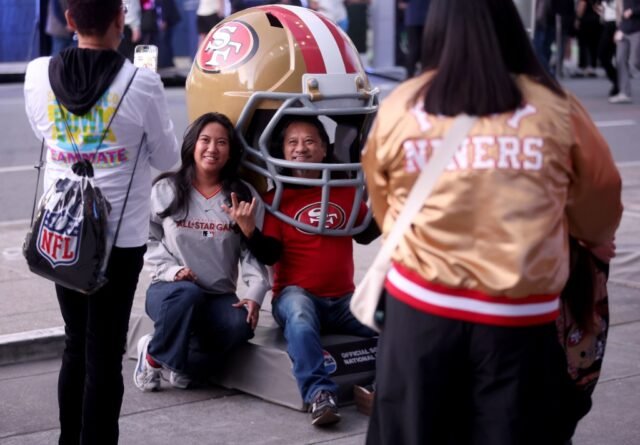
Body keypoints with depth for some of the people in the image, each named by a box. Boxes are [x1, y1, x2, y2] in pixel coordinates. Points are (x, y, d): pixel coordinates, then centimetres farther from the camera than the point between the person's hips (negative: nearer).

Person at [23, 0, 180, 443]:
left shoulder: (38, 75, -4)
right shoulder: (141, 84, -15)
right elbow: (166, 157, -1)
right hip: (120, 235, -4)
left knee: (76, 343, 18)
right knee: (105, 351, 4)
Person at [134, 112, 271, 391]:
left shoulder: (244, 197, 6)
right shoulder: (165, 190, 4)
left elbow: (254, 253, -1)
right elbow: (150, 240, 2)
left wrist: (254, 295, -15)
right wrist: (172, 270, -15)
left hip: (219, 298, 2)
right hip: (170, 289, -1)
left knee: (241, 324, -33)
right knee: (187, 294, -39)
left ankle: (187, 365, -6)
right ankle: (154, 355, -11)